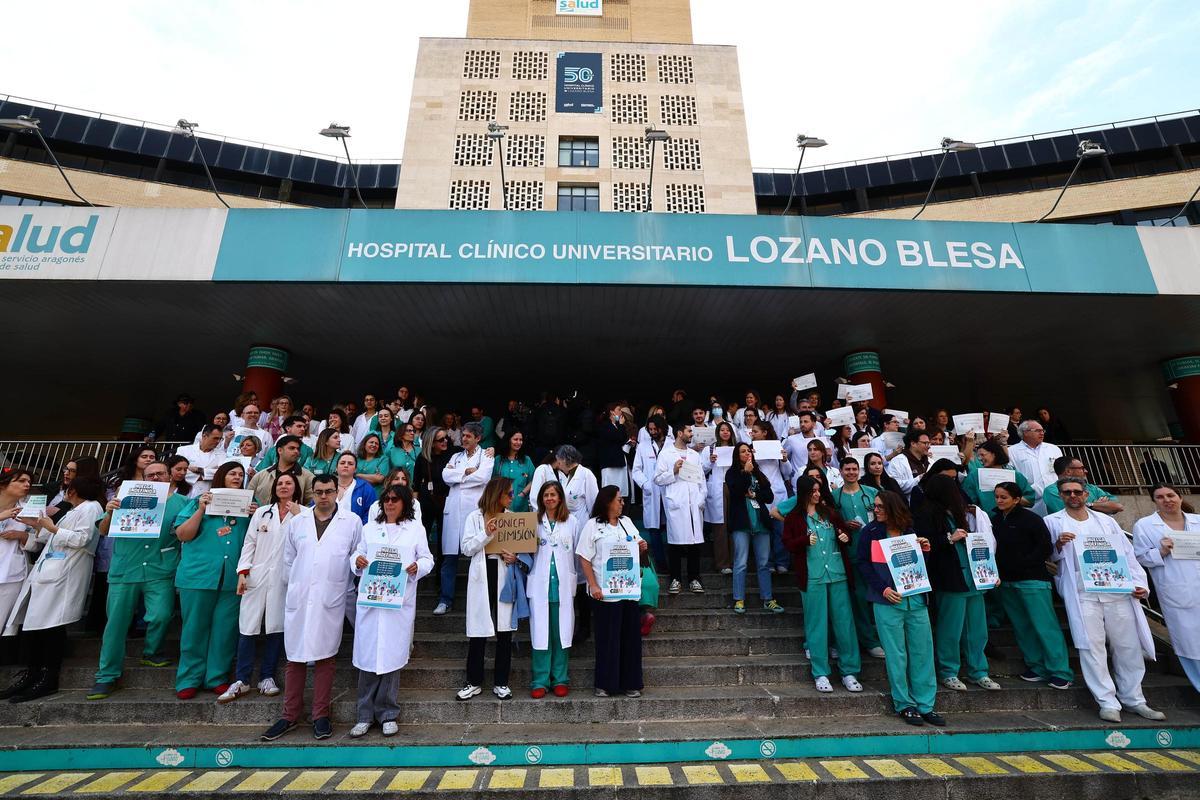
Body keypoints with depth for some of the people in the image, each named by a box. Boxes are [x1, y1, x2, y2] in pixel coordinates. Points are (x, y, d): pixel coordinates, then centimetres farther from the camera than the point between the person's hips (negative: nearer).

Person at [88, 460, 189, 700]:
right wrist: (109, 513, -9)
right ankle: (107, 676, 21)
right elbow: (104, 532, 10)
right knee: (116, 622, 7)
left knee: (161, 616, -10)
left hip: (160, 572, -2)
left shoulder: (180, 502, 6)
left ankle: (151, 652, 19)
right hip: (124, 570, 2)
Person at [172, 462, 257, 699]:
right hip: (198, 575, -1)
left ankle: (217, 677, 19)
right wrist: (201, 510, -12)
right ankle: (189, 679, 21)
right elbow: (182, 535, -1)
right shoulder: (199, 502, 7)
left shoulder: (248, 504, 11)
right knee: (195, 628, 7)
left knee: (225, 630, 7)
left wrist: (256, 517, -10)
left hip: (233, 578, 1)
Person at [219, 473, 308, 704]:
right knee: (248, 627, 1)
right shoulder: (261, 512, 12)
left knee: (276, 627, 5)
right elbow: (249, 543, 9)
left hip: (285, 579, -2)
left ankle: (267, 677, 19)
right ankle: (241, 680, 14)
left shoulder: (305, 513, 3)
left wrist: (297, 516, -13)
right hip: (257, 576, 2)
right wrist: (242, 572, 0)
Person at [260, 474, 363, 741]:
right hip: (298, 600, 2)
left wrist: (340, 587, 5)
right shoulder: (296, 523, 8)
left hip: (331, 602, -2)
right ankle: (290, 716, 24)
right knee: (295, 658, 9)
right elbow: (288, 560, 14)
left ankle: (321, 716, 19)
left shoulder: (352, 522, -1)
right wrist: (295, 587, 11)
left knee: (324, 658, 6)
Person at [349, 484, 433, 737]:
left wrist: (418, 567, -14)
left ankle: (388, 714, 18)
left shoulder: (415, 528, 7)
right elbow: (359, 553, 16)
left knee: (391, 656, 3)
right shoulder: (370, 527, 15)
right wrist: (357, 560, -6)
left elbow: (427, 559, 6)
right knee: (367, 656, 3)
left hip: (399, 602, -2)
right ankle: (366, 714, 19)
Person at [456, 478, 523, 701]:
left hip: (505, 577, 2)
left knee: (505, 630, 7)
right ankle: (474, 682, 20)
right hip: (482, 577, -2)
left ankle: (501, 683, 21)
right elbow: (467, 549, -4)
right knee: (478, 631, 3)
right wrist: (486, 534, -17)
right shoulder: (474, 517, 1)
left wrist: (515, 557, -10)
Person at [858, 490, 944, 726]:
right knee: (896, 654, 2)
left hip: (916, 600, 3)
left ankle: (926, 705, 17)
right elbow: (863, 564, -3)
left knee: (923, 651, 5)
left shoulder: (911, 533, 11)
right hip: (887, 601, -3)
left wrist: (925, 552, -4)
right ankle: (904, 705, 14)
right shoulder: (870, 532, 2)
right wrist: (883, 588, -13)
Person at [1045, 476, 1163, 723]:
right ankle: (1108, 703, 2)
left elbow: (1127, 553, 14)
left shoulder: (1105, 520, 16)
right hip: (1083, 595, -3)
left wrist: (1140, 583, 2)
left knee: (1128, 646, 7)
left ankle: (1133, 700, 22)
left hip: (1119, 593, 4)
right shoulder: (1053, 522, 5)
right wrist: (1058, 545, -13)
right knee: (1092, 647, -6)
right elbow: (1048, 557, 7)